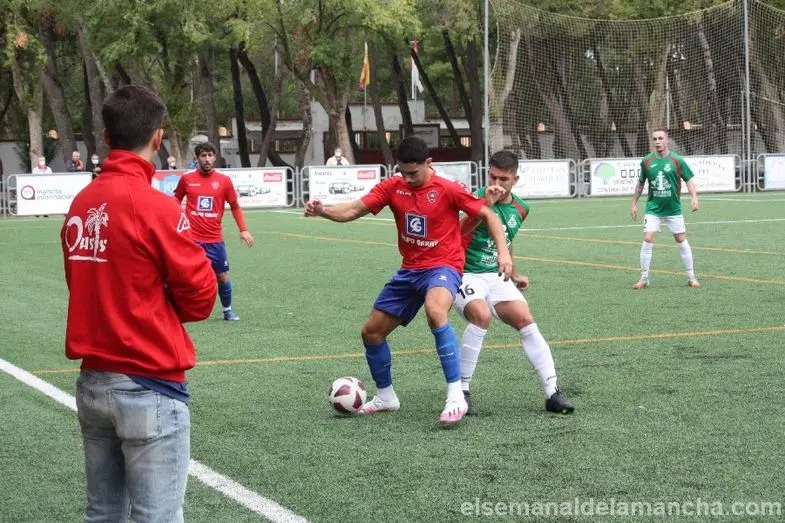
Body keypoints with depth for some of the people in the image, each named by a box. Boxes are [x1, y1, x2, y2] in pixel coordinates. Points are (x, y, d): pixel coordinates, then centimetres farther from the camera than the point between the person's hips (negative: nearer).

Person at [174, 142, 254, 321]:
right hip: (192, 239, -1)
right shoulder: (187, 179, 0)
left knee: (222, 276, 7)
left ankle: (227, 310, 25)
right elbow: (176, 200, 15)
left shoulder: (224, 180, 1)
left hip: (215, 240, 1)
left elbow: (235, 206, 10)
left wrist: (243, 230, 3)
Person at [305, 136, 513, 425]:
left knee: (435, 312, -39)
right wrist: (322, 211, -26)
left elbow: (488, 215, -4)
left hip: (443, 266, -6)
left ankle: (456, 396, -35)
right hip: (409, 270, 6)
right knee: (371, 331, 8)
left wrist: (503, 252, -15)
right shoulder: (392, 187, -1)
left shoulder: (448, 190, -12)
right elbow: (353, 210, -7)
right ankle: (386, 396, 32)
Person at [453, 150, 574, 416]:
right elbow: (458, 232, -33)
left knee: (526, 320, -10)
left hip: (496, 276, 6)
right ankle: (462, 391, -18)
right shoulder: (478, 197, -13)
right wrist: (486, 204, -40)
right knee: (482, 315, -31)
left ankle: (552, 393, -6)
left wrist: (513, 274, 32)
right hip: (465, 274, -6)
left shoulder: (520, 209, 7)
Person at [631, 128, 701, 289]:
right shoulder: (646, 161, -1)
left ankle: (691, 277, 17)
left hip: (674, 209, -1)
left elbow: (689, 180, -5)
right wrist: (634, 203, 11)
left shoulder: (677, 160, -7)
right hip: (653, 208, 1)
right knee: (647, 240, -11)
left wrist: (694, 197, -20)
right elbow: (640, 183, 11)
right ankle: (644, 278, 0)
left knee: (681, 240, 5)